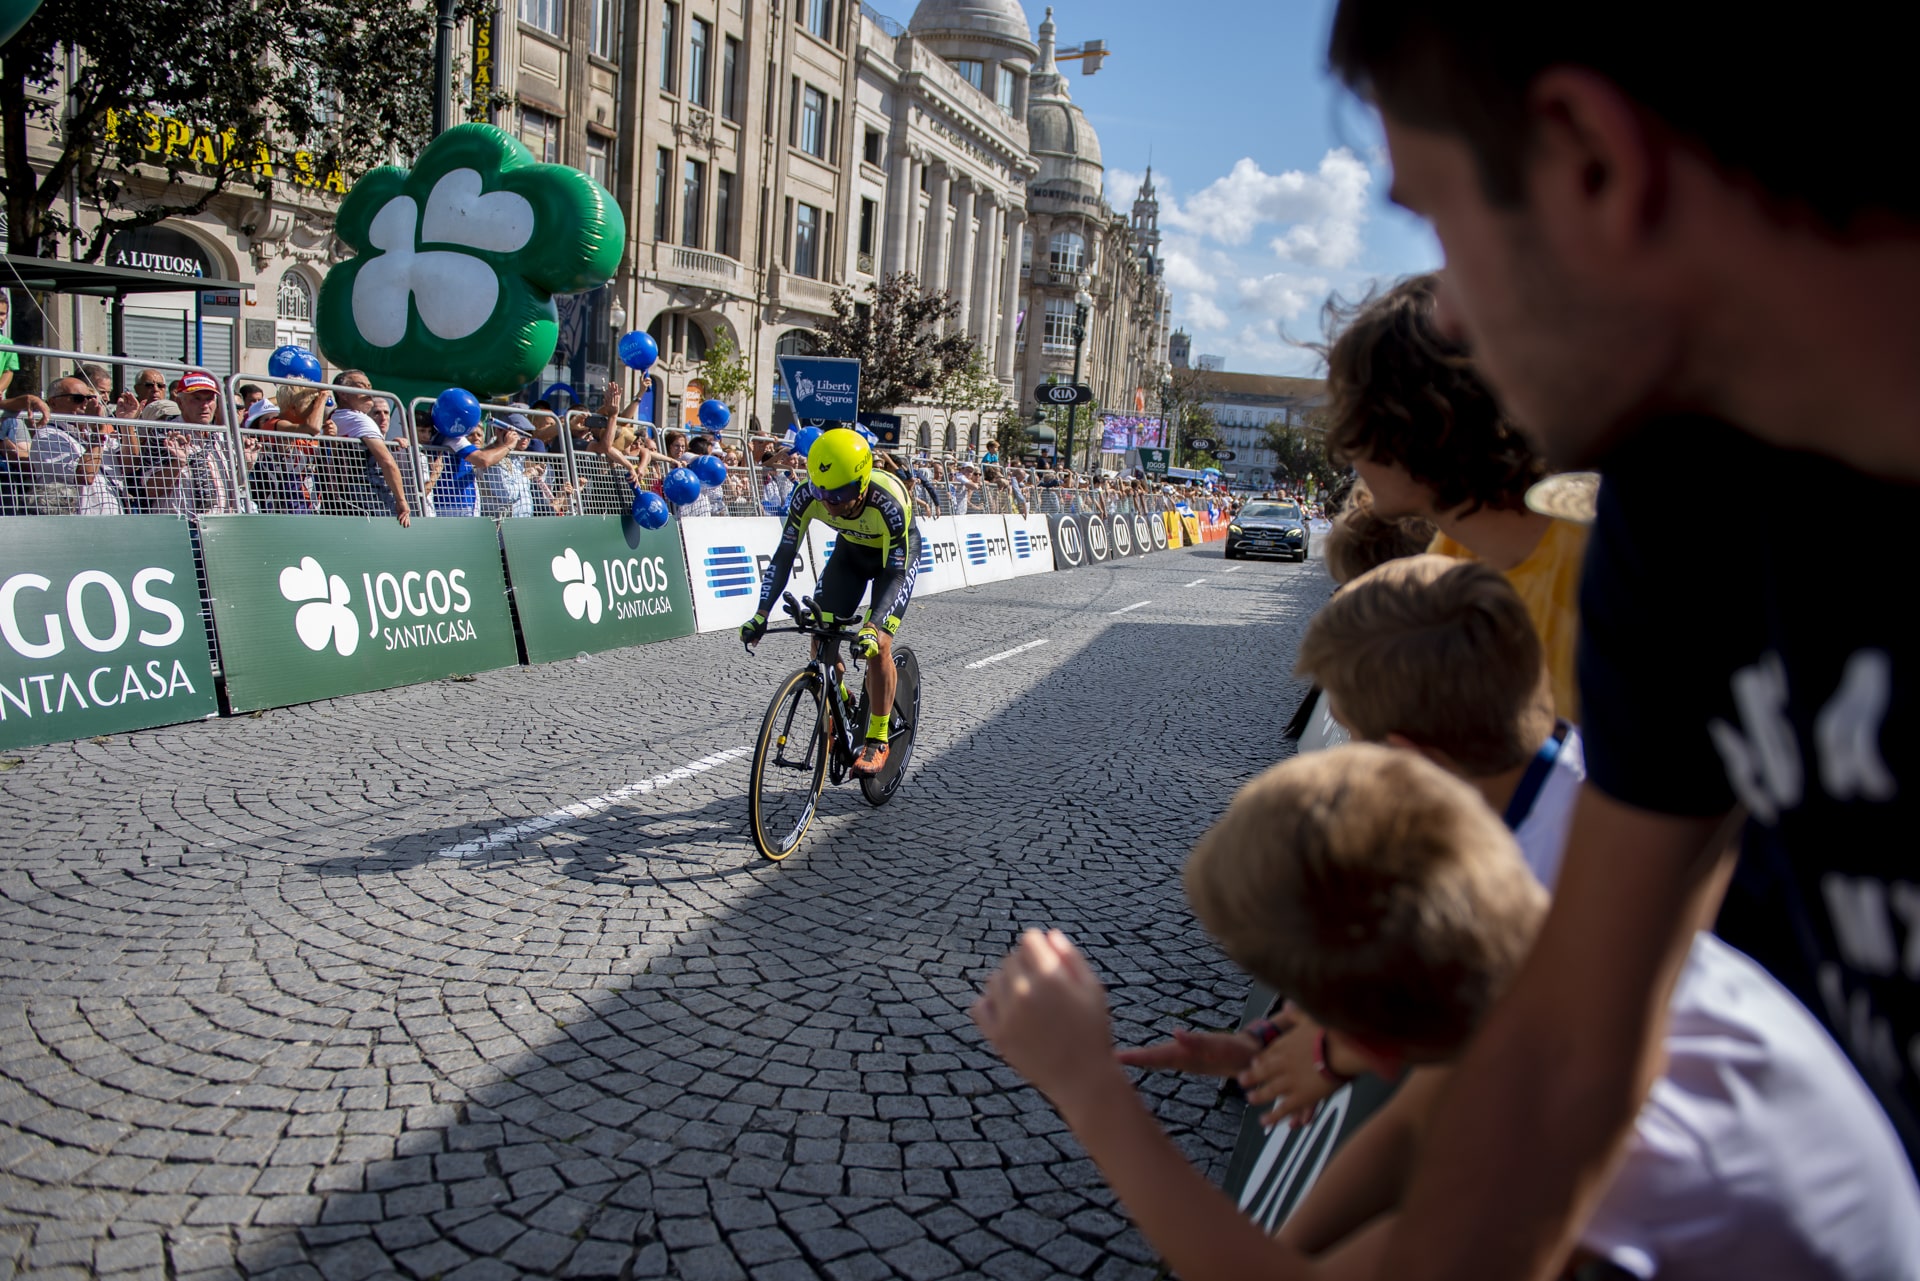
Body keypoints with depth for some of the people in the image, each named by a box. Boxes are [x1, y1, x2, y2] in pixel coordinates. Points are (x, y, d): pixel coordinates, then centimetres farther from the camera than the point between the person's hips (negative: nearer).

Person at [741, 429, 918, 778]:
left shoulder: (889, 501, -40)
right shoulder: (808, 495, -30)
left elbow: (896, 574, -37)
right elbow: (784, 555, -22)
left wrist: (872, 627, -49)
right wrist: (762, 613, -32)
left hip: (897, 553, -4)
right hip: (851, 549, 4)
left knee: (878, 645, -19)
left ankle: (877, 740, -7)